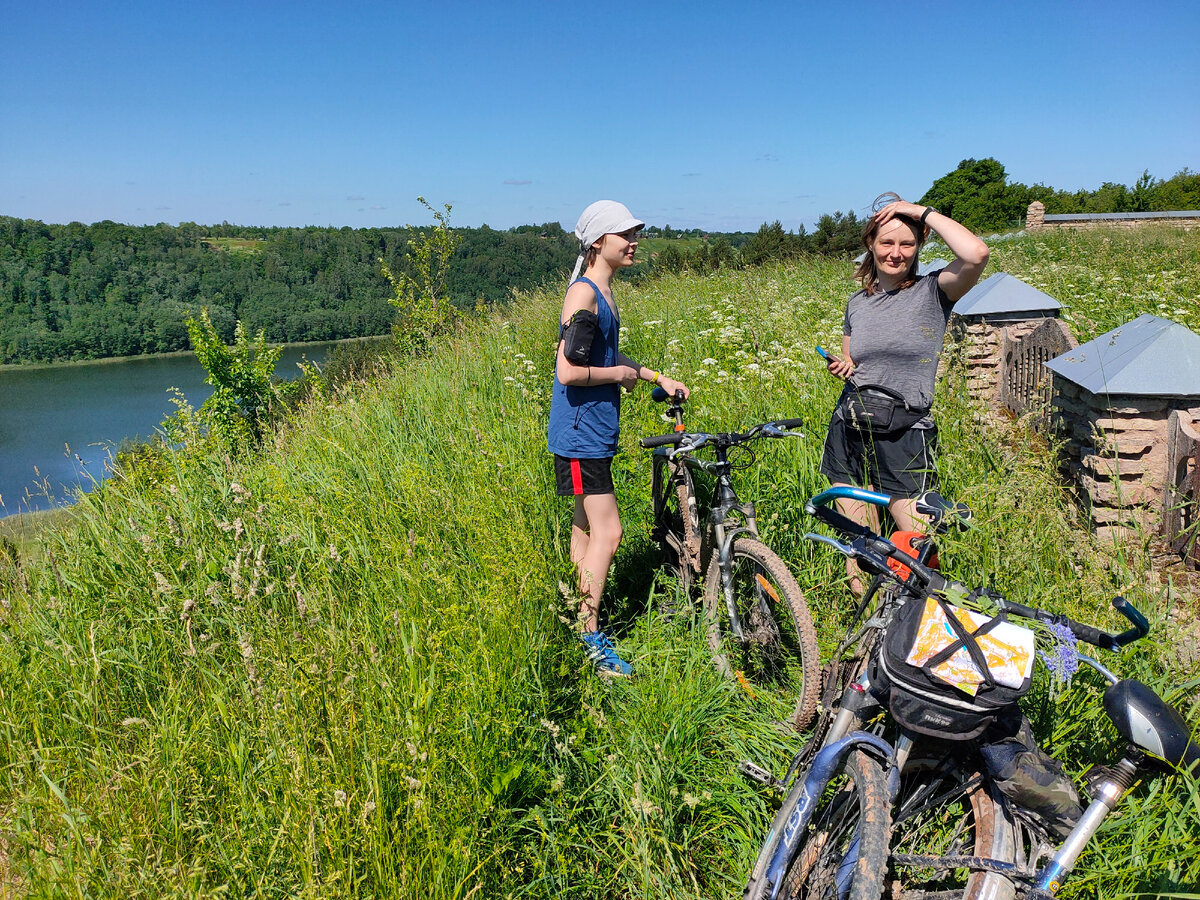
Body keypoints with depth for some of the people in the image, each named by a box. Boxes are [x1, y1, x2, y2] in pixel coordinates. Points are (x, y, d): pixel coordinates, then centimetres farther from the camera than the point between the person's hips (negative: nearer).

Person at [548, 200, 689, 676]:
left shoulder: (604, 290, 13)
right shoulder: (583, 294, -18)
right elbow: (570, 371, -25)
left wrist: (658, 377, 18)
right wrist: (620, 375, -11)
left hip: (597, 428, 10)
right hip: (580, 432, -10)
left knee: (586, 526, 15)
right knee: (607, 532, -7)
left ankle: (580, 621, 27)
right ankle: (590, 637, 3)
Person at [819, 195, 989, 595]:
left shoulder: (932, 292, -4)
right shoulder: (857, 303, 11)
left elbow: (976, 254, -26)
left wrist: (924, 212, -13)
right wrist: (840, 368, -1)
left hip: (904, 437, -4)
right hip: (848, 431, 5)